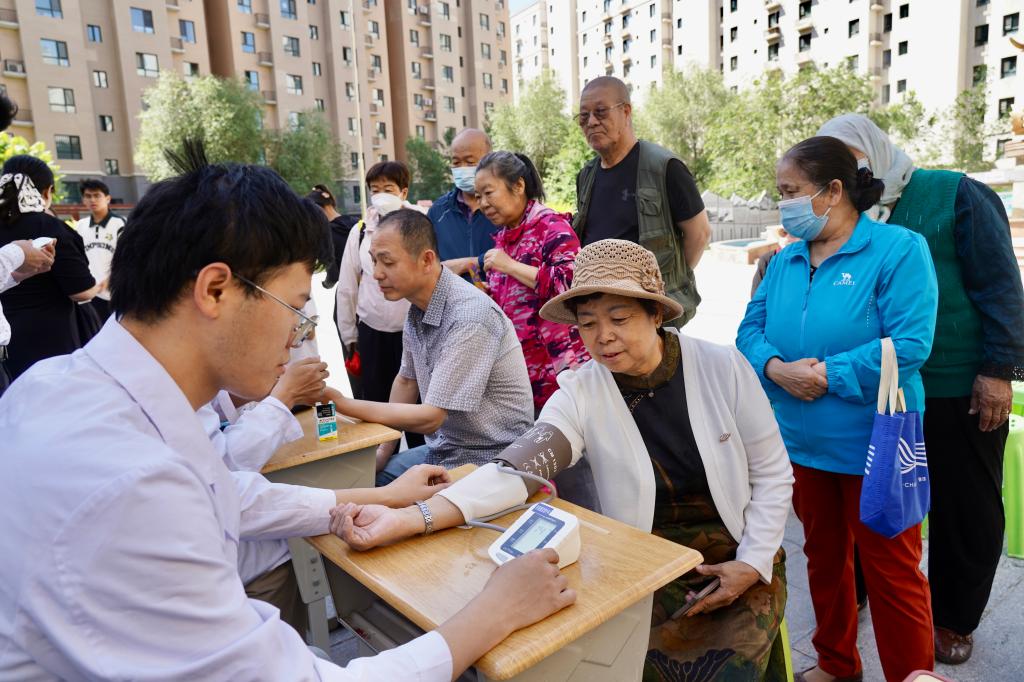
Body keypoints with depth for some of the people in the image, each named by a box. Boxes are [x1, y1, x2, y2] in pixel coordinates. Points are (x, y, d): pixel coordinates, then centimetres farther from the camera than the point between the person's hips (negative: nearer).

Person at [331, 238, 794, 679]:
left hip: (739, 557, 0)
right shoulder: (581, 394, -13)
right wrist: (408, 519, -42)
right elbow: (516, 468, -28)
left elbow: (773, 473, -2)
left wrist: (753, 562, -11)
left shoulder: (723, 367, -12)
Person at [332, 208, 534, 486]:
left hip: (490, 459, -8)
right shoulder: (417, 307, 0)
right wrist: (385, 451, 13)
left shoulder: (469, 317, -27)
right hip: (444, 447, 8)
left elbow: (430, 418, -25)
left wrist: (339, 403, -21)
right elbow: (406, 380, 16)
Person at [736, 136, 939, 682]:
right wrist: (776, 368, -16)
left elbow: (910, 344, -20)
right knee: (823, 556, 20)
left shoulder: (898, 249, -11)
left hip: (873, 447, -6)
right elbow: (751, 330, 4)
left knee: (891, 572, 5)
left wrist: (828, 375, -21)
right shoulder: (785, 261, 7)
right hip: (802, 442, 6)